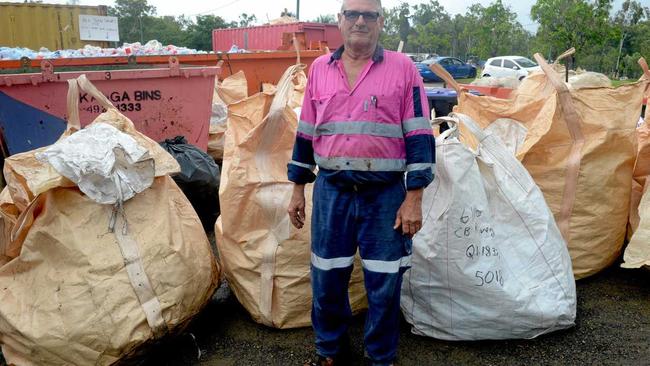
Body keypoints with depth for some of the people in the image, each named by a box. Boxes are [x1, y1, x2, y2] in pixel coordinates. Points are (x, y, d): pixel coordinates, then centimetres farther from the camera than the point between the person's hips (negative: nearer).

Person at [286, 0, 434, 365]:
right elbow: (306, 133, 12)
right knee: (326, 278, 12)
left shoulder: (403, 68, -2)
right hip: (331, 190, 3)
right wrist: (298, 189, 11)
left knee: (385, 284, 7)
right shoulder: (319, 68, 8)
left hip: (386, 193, -2)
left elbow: (419, 136, -5)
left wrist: (414, 197, -10)